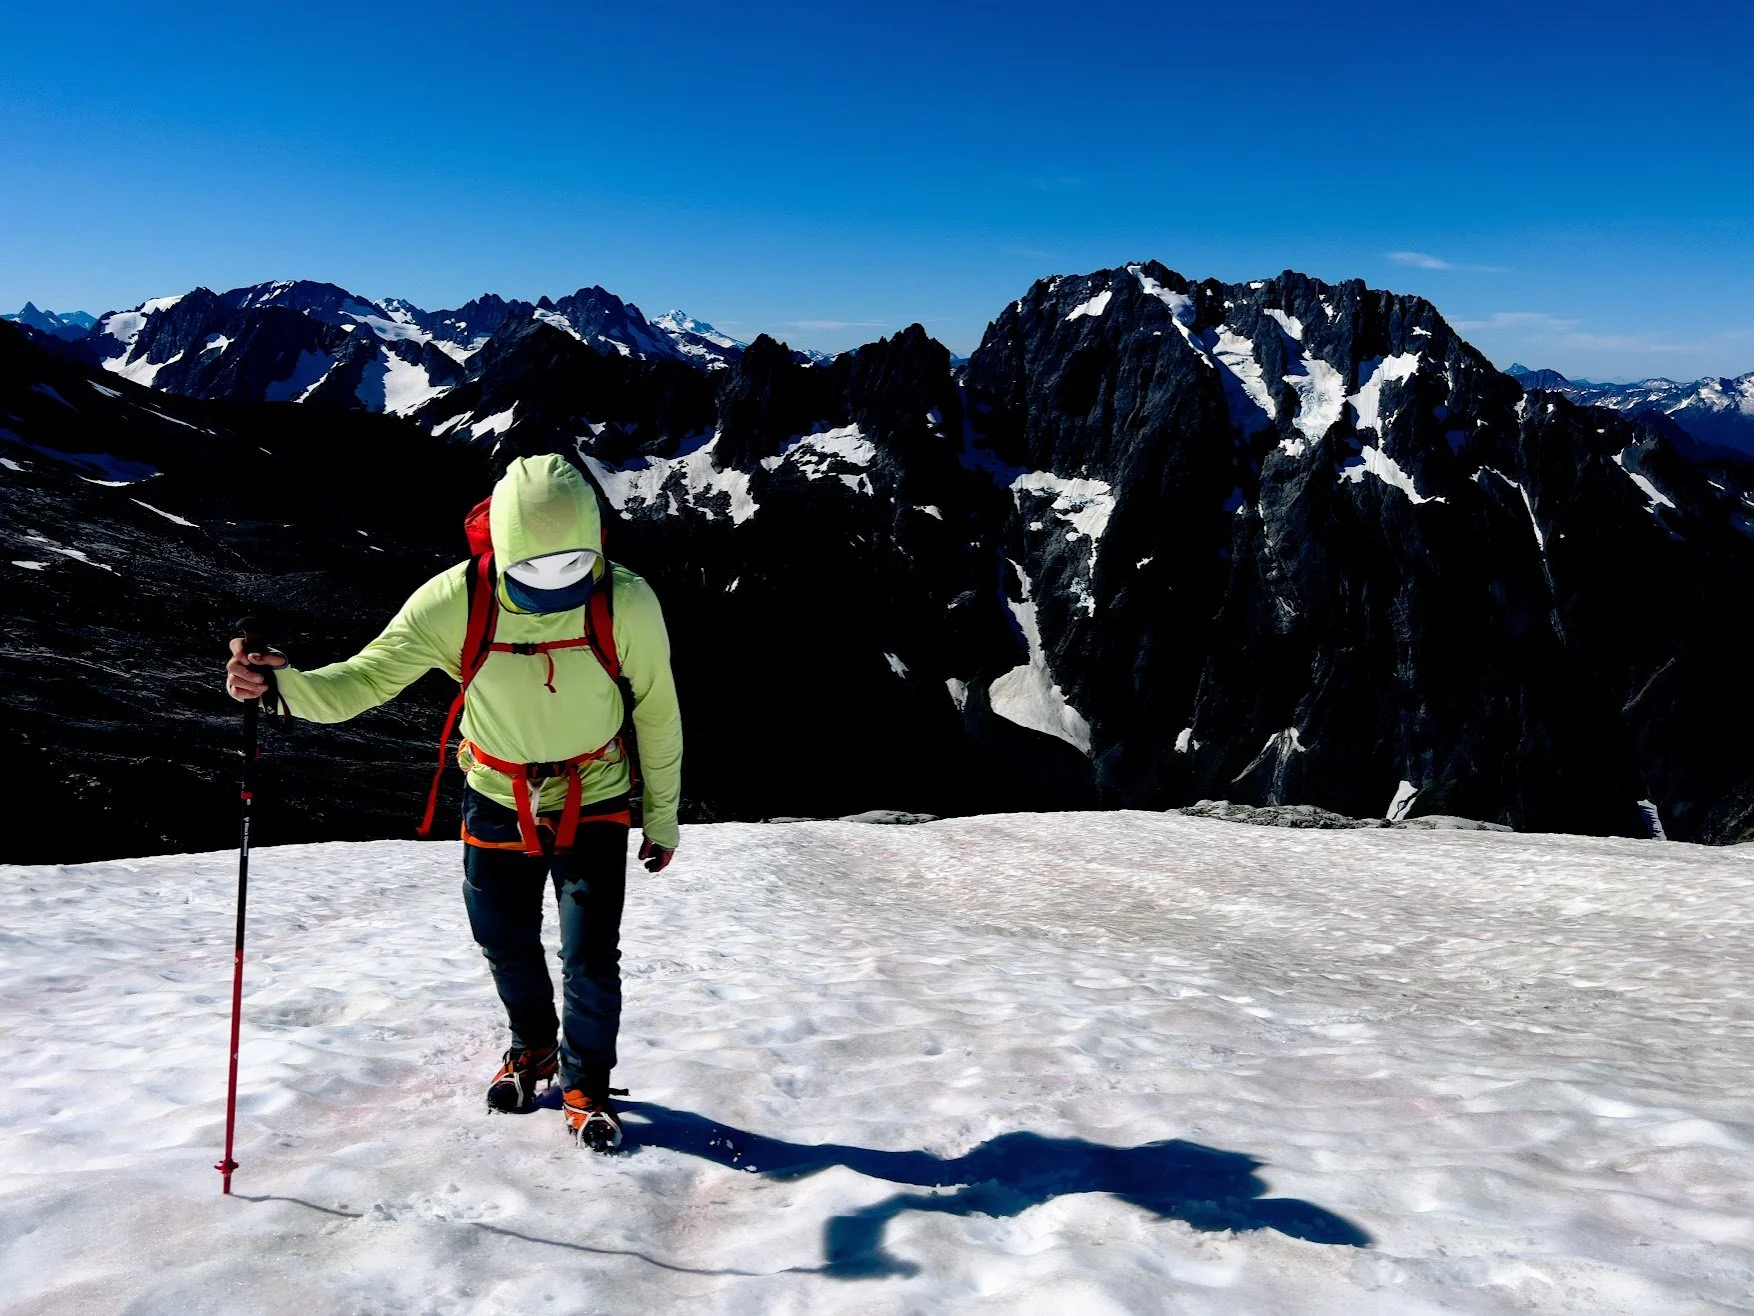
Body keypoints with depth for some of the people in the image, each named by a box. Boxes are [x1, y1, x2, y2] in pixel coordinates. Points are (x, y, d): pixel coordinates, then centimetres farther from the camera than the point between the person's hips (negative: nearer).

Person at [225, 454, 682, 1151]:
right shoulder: (454, 603, -25)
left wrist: (662, 817, -1)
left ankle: (585, 1085, 25)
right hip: (497, 799, 2)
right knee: (505, 942, 17)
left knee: (590, 957, -3)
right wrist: (282, 683, -44)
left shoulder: (627, 603, -26)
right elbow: (364, 679, -22)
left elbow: (657, 713, -11)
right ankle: (533, 1047, 48)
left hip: (594, 803, -2)